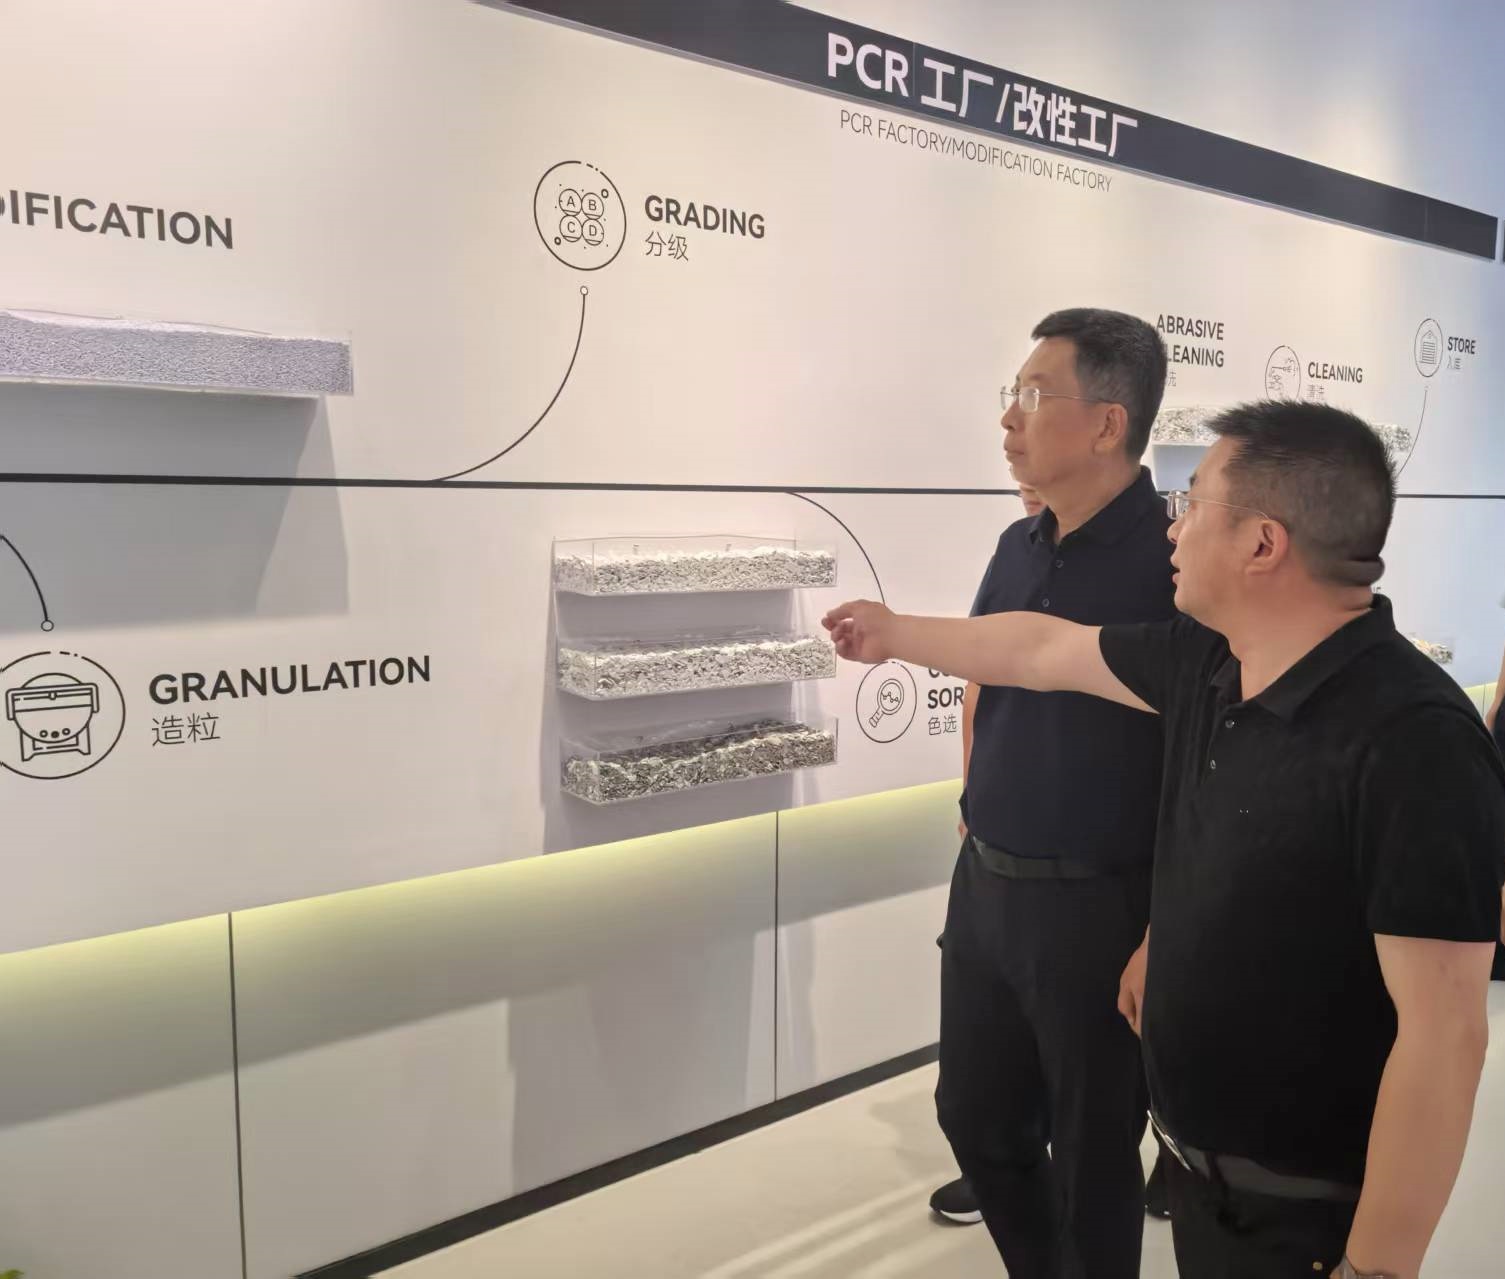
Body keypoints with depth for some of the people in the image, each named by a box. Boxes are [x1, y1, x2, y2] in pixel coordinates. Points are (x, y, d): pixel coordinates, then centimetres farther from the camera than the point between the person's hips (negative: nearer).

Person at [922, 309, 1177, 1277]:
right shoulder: (1019, 546, 4)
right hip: (983, 886, 7)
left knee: (1091, 1158, 13)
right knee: (975, 1115, 22)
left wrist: (1164, 934, -17)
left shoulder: (1177, 559, -17)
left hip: (1097, 906, -7)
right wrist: (981, 831, 14)